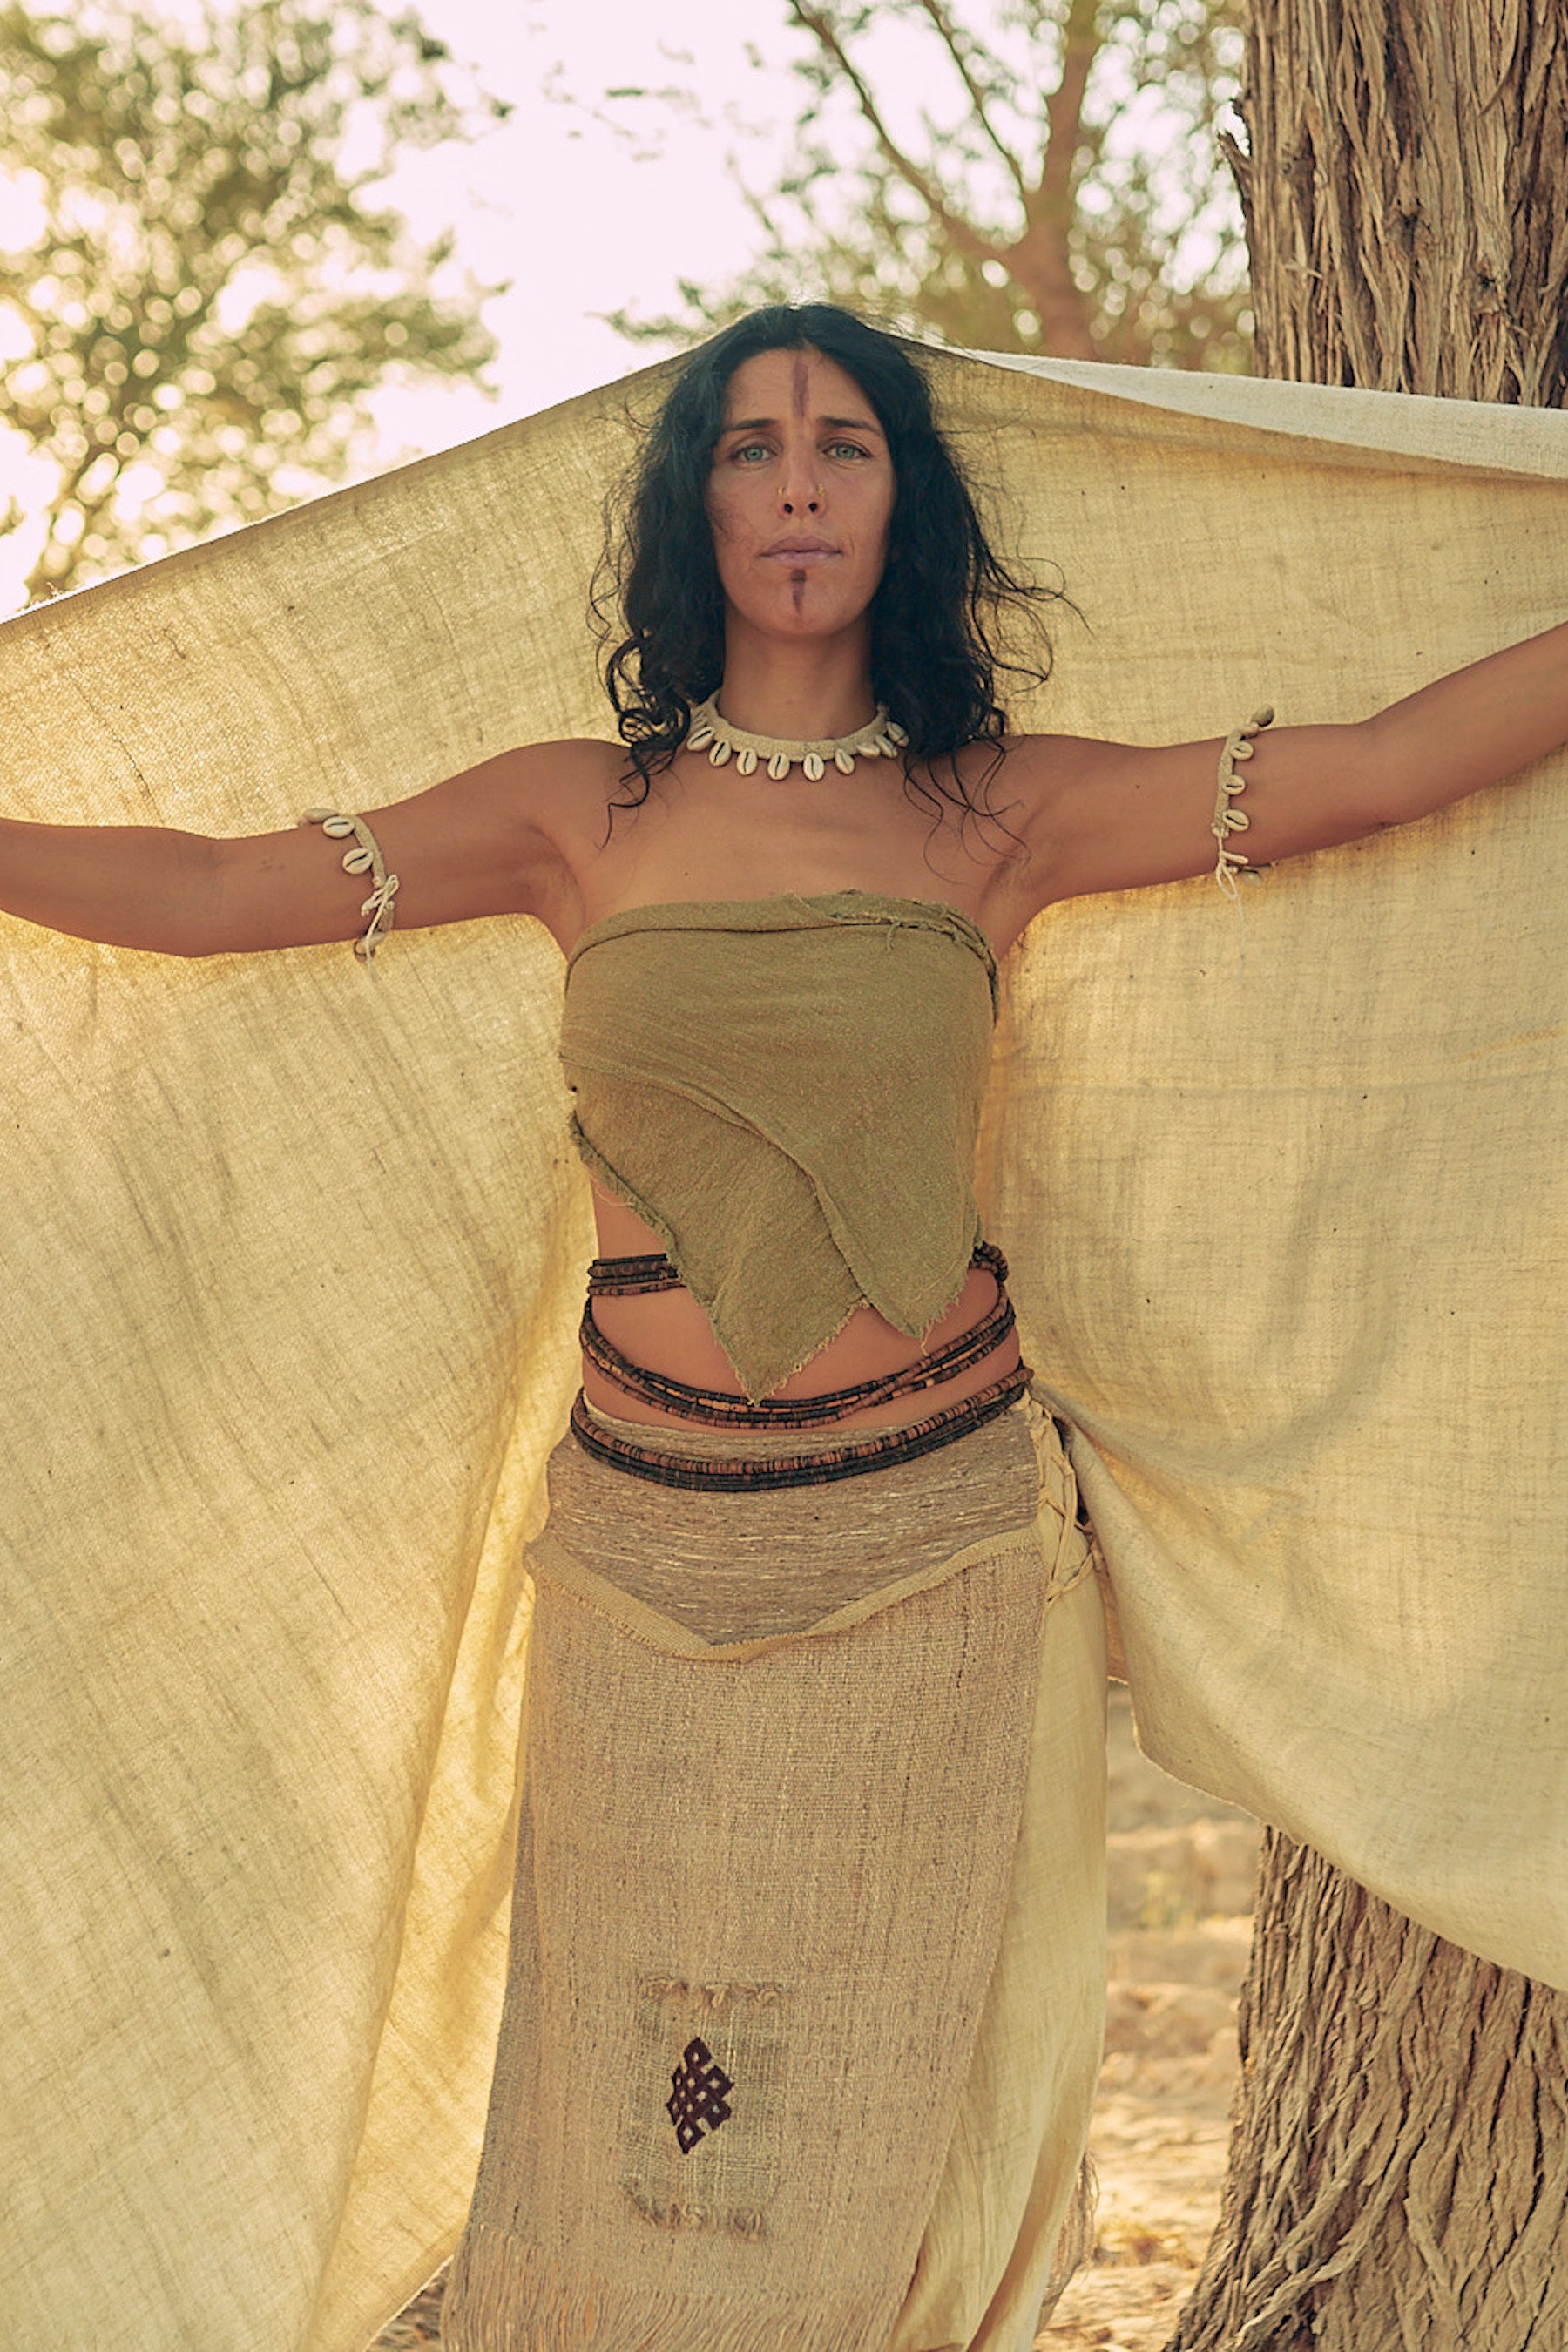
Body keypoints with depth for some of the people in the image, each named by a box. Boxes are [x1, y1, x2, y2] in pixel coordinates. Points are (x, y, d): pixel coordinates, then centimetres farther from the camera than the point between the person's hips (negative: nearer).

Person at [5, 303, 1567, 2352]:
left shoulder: (1000, 811, 3)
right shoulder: (584, 817, 5)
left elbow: (1383, 767, 0)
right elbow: (207, 892, 3)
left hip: (935, 1546, 0)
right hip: (653, 1551, 1)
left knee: (882, 2103, 8)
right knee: (645, 2118, 7)